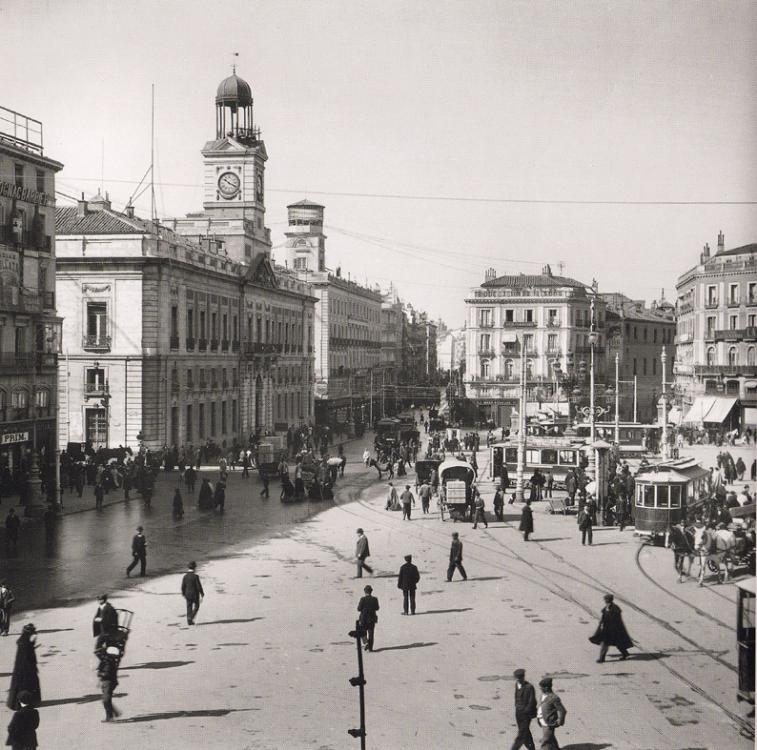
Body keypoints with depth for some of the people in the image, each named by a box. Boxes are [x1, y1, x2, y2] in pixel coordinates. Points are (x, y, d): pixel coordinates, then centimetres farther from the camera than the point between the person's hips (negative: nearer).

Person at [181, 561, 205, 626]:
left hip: (188, 594, 4)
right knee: (196, 606, 13)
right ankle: (191, 618, -3)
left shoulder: (185, 576, -3)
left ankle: (189, 621, 10)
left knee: (189, 607, 12)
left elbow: (183, 586, 2)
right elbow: (199, 586, -15)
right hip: (195, 594, -4)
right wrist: (202, 595, -7)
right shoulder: (195, 576, -17)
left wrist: (183, 594, 17)